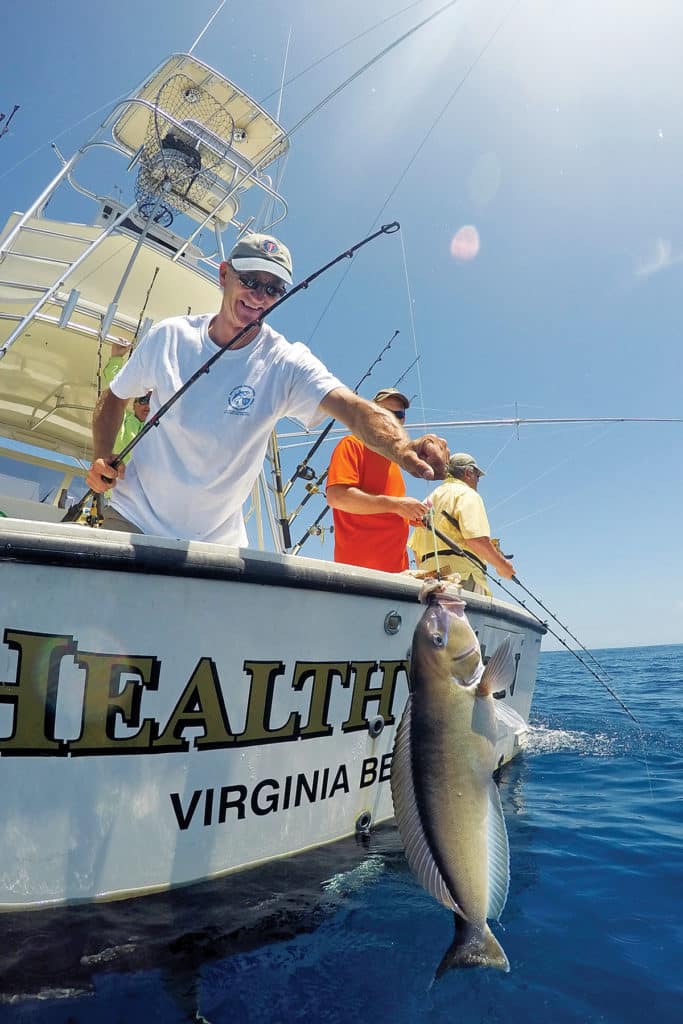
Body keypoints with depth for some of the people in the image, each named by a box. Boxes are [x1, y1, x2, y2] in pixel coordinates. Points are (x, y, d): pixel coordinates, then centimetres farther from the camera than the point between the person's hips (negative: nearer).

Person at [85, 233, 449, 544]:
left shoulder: (286, 363, -13)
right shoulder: (169, 336, -5)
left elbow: (353, 407, -31)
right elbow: (114, 398, 9)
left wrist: (404, 448, -51)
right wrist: (102, 457, -9)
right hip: (132, 519, 1)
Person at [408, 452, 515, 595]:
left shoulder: (429, 499, 27)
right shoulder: (467, 494, 2)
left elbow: (417, 551, 23)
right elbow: (476, 539, -12)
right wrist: (502, 564, -2)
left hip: (430, 574, 8)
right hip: (463, 575, -8)